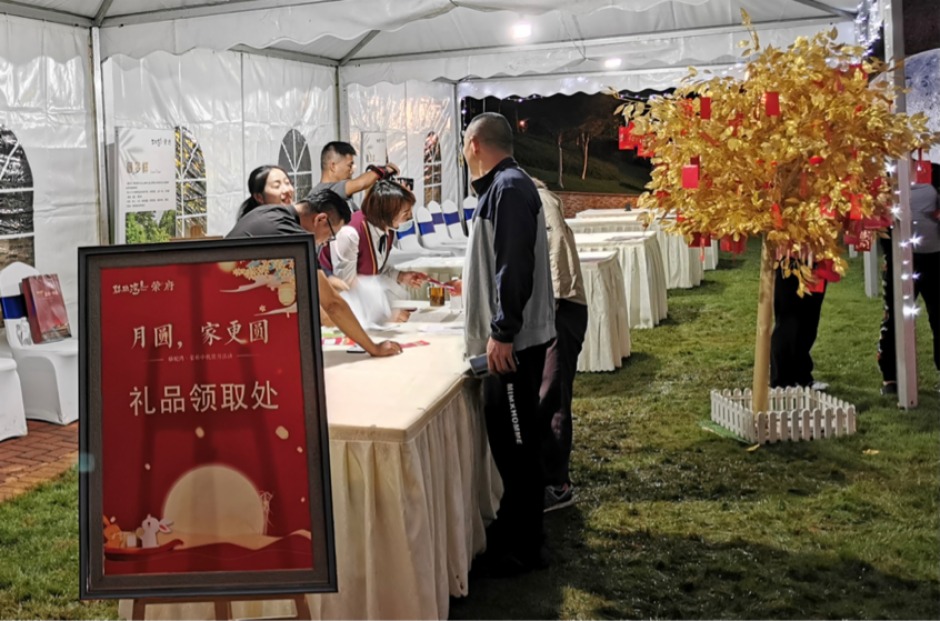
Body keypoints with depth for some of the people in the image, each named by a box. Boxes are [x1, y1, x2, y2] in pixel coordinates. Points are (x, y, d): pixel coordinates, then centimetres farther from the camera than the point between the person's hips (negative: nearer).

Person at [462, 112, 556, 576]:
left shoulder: (509, 187, -15)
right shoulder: (503, 186, 16)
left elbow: (515, 265, -23)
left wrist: (502, 333, -23)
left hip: (515, 342, -10)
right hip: (509, 339, 10)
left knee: (516, 442, -2)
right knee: (509, 439, 16)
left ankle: (524, 549, 8)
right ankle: (514, 530, 28)